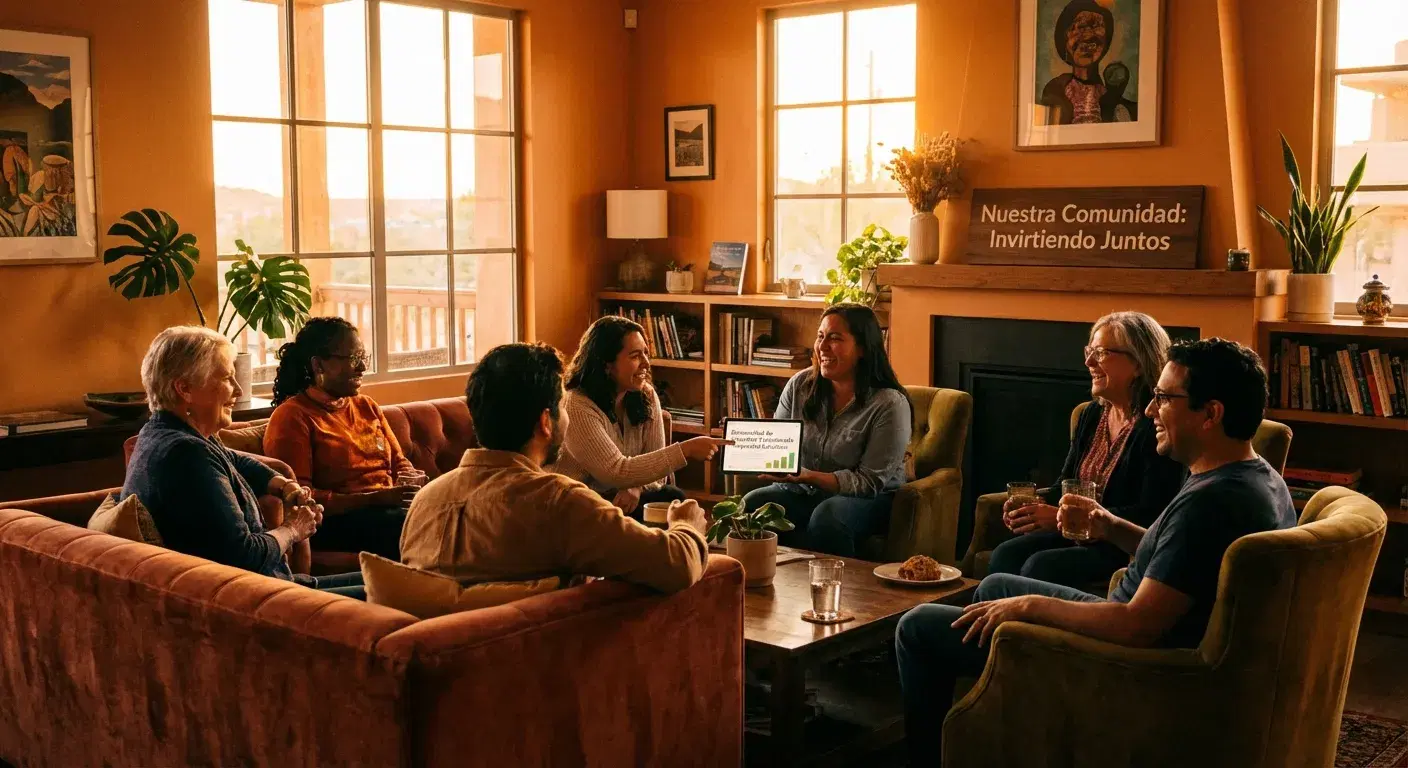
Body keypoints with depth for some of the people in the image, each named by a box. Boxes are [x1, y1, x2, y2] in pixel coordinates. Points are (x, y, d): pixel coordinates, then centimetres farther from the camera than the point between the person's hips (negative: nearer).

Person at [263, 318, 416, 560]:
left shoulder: (367, 407, 23)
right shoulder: (292, 417, 0)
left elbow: (398, 462, 26)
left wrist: (412, 483, -1)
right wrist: (375, 499, -18)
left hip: (388, 509, 7)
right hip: (339, 521, -7)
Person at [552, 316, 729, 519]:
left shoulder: (646, 396, -2)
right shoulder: (577, 407, -22)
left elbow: (655, 462, -2)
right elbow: (617, 472, -27)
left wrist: (636, 486, -26)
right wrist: (685, 450, -29)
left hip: (619, 498, 6)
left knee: (673, 498, -21)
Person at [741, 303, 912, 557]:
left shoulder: (889, 404, -14)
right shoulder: (799, 386, 2)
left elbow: (870, 481, -16)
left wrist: (808, 476, -28)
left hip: (870, 499, -4)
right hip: (803, 494, 4)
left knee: (827, 517, -37)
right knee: (752, 504, -24)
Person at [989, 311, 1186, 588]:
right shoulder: (1092, 415, 11)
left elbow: (1151, 515, -22)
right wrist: (1037, 506, -5)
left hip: (1123, 547, -8)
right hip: (1077, 535, 8)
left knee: (1040, 567, -27)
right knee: (1004, 556, -15)